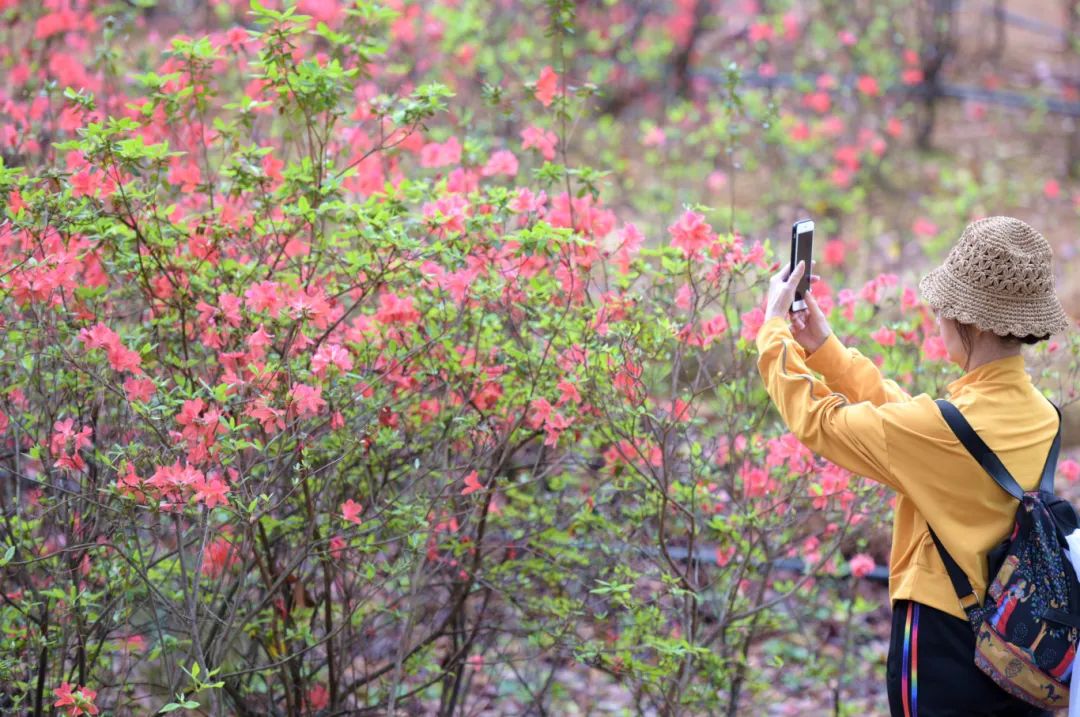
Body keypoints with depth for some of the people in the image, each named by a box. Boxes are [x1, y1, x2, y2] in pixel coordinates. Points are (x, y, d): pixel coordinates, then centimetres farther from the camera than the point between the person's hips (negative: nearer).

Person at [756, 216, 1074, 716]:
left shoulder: (946, 427, -22)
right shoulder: (1039, 415, 2)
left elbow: (817, 421, -9)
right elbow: (901, 414, 14)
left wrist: (776, 326, 4)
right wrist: (823, 346, 14)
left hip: (942, 640, -7)